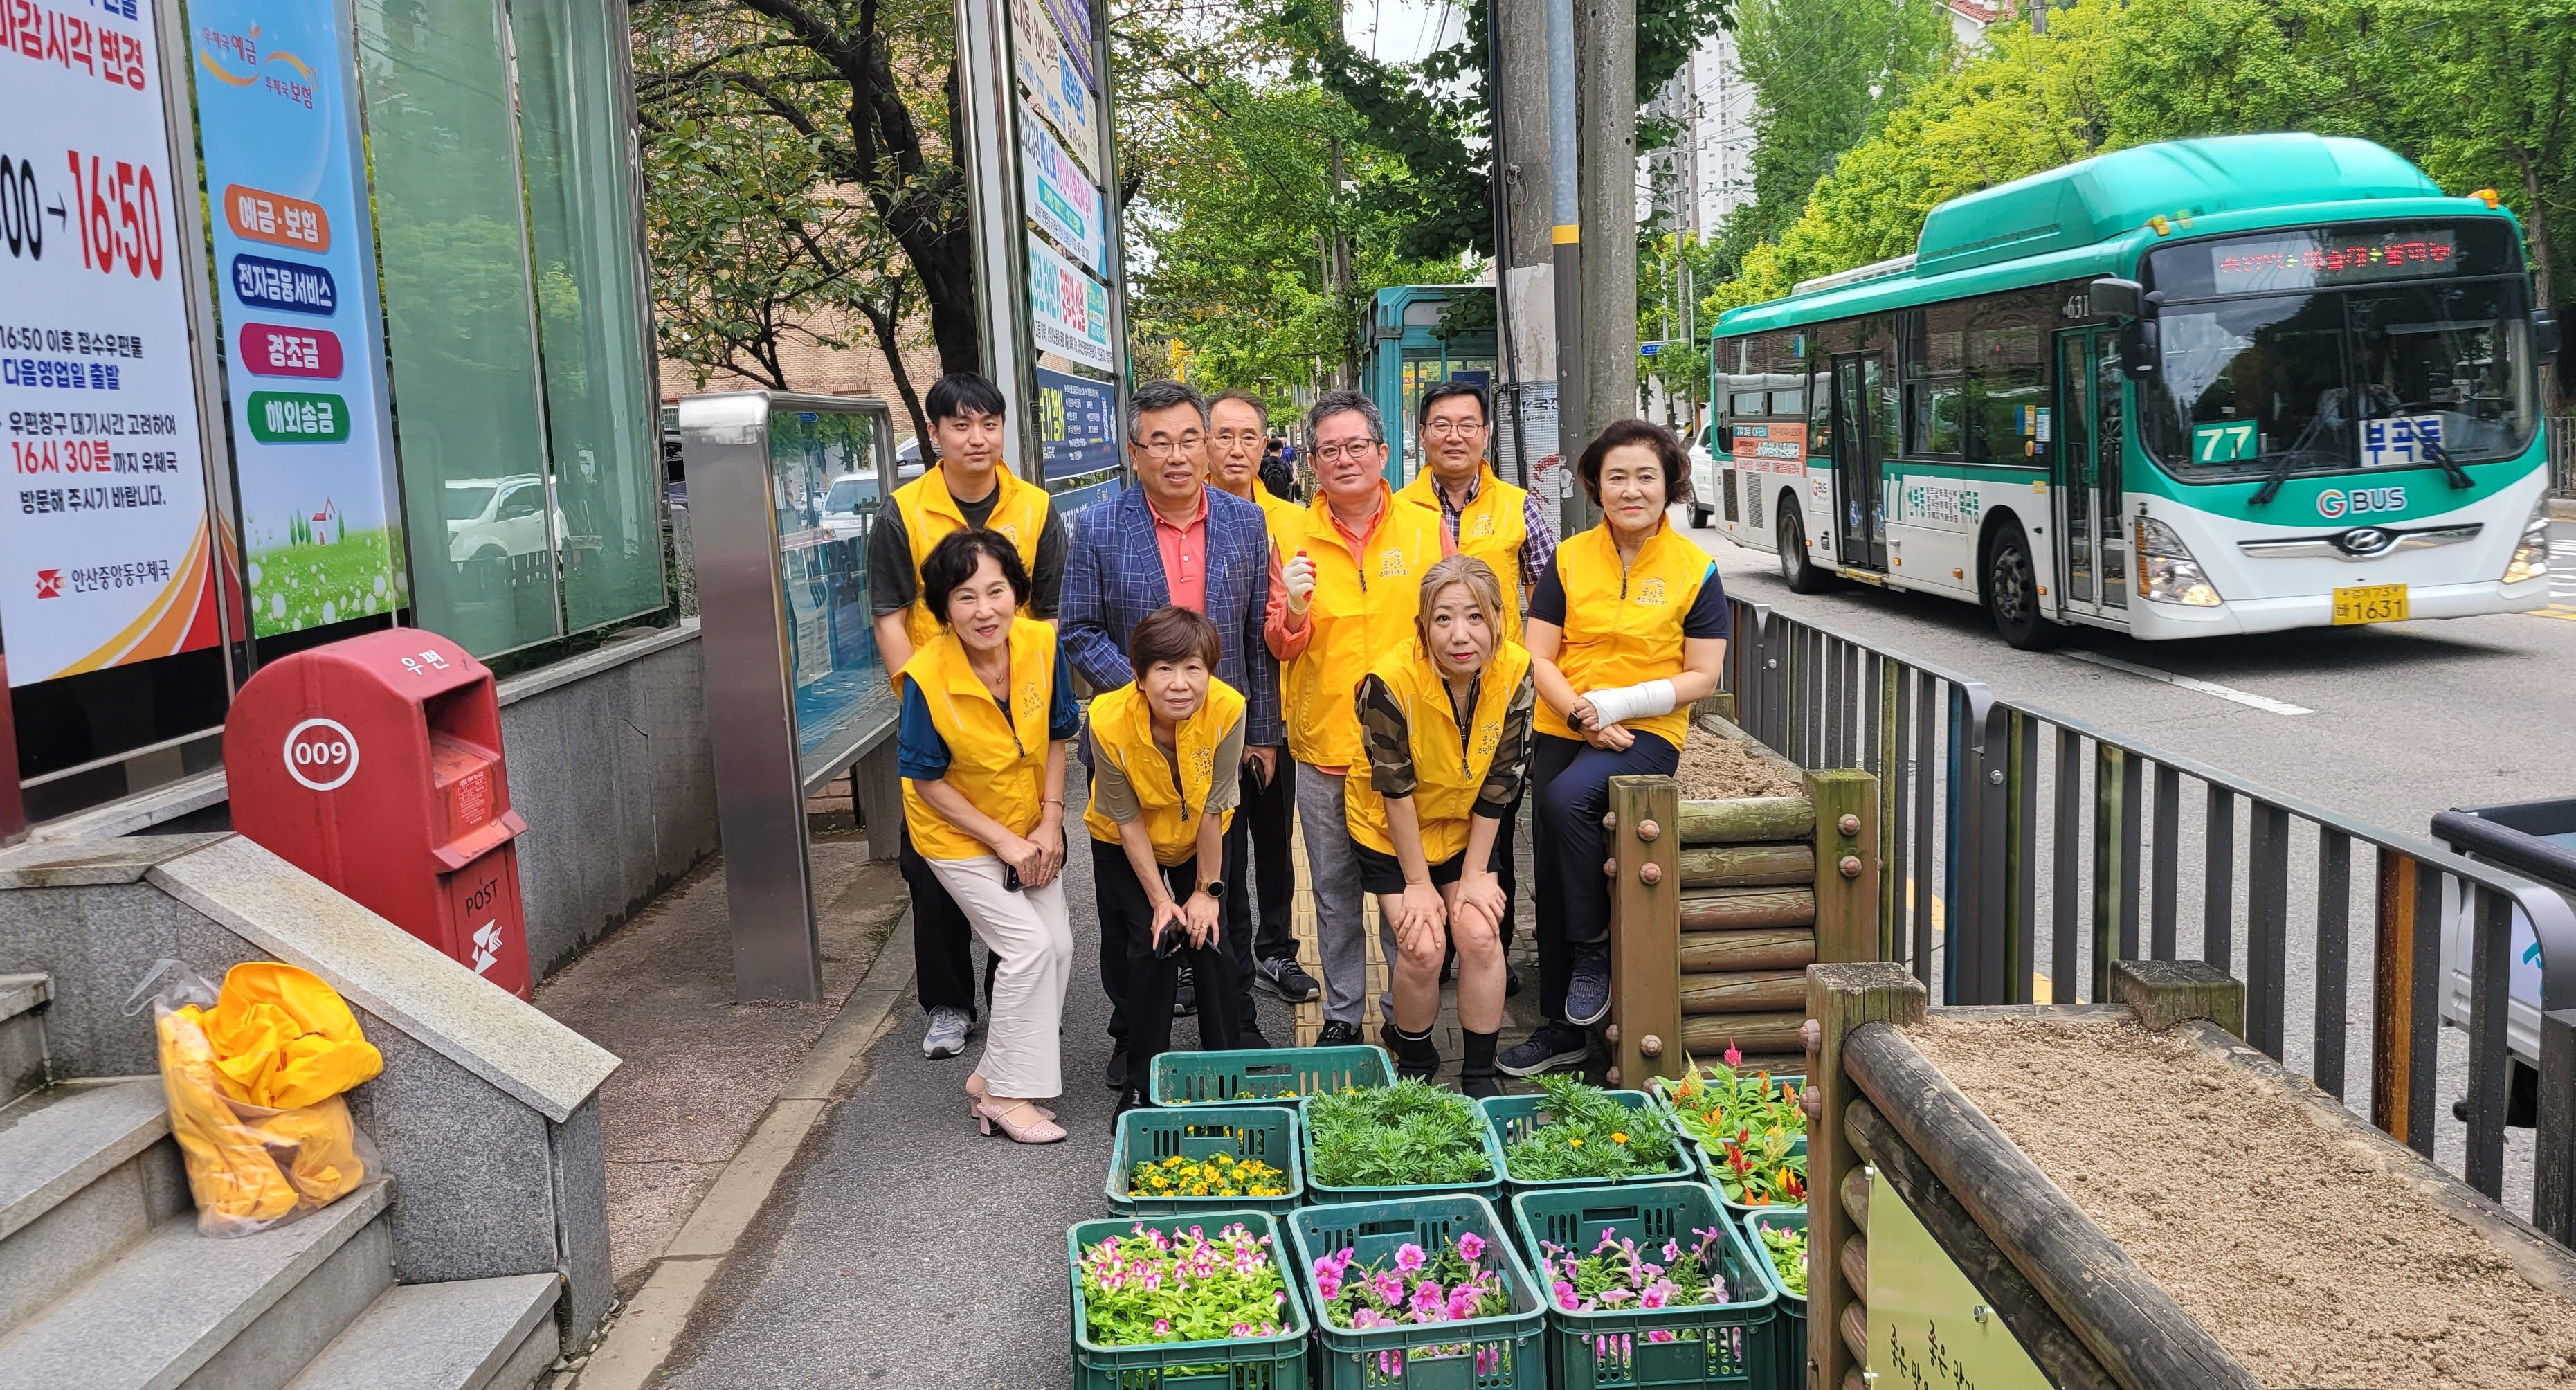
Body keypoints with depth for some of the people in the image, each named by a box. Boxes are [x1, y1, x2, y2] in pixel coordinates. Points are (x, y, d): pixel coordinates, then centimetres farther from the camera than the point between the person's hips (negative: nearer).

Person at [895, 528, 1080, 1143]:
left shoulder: (1042, 645, -17)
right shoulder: (927, 678, -28)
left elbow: (1054, 737, -1)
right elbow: (927, 782, -17)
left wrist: (1051, 821, -9)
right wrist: (1003, 840, -17)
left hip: (1031, 826, 5)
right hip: (959, 834, -5)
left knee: (1059, 947, 4)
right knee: (1030, 945, -13)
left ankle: (997, 1075, 22)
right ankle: (1003, 1091, 4)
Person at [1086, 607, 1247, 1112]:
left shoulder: (1226, 709, -32)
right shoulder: (1109, 721, -33)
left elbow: (1213, 810, -21)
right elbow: (1128, 822, -20)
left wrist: (1207, 891, -14)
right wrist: (1160, 900, -16)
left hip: (1199, 842, 1)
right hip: (1127, 847, -1)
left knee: (1210, 940, -7)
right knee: (1153, 945, -11)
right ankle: (1141, 1083, 5)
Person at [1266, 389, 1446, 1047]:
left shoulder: (1426, 528, 1)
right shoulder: (1291, 535, 1)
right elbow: (1282, 649, 1)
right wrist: (1294, 611, -20)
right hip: (1323, 747, 1)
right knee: (1334, 893, 11)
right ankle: (1341, 1014, 25)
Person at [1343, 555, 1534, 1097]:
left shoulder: (1516, 674, -20)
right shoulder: (1390, 682, -31)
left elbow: (1498, 783, -11)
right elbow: (1395, 790, -21)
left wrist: (1475, 875, -9)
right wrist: (1418, 884, -14)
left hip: (1465, 829, 3)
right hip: (1390, 832, -3)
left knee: (1479, 934, -11)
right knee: (1423, 947, -12)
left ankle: (1480, 1075, 6)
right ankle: (1415, 1067, 14)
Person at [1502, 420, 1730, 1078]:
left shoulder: (1694, 569, -2)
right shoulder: (1569, 559, 3)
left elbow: (1702, 677, -3)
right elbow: (1539, 659, 2)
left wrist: (1618, 705, -15)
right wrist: (1584, 717, -14)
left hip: (1648, 733, -3)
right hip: (1562, 732, 4)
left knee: (1568, 796, -32)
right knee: (1550, 881, 4)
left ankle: (1593, 947, -11)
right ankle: (1560, 1027, 19)